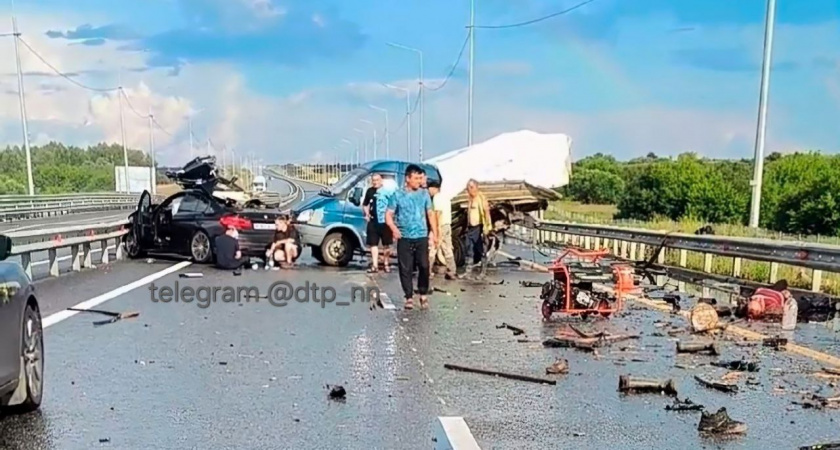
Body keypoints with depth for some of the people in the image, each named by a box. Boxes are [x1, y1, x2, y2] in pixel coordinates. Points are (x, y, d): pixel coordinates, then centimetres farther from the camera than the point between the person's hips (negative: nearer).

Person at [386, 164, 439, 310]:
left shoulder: (424, 194, 7)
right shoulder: (397, 195, 1)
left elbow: (430, 214, 12)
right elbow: (389, 215, -1)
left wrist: (435, 232, 5)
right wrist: (394, 228, -19)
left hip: (421, 236, 1)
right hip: (404, 238, -1)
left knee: (424, 266, -3)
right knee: (405, 268, 0)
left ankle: (423, 294, 16)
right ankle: (409, 297, 11)